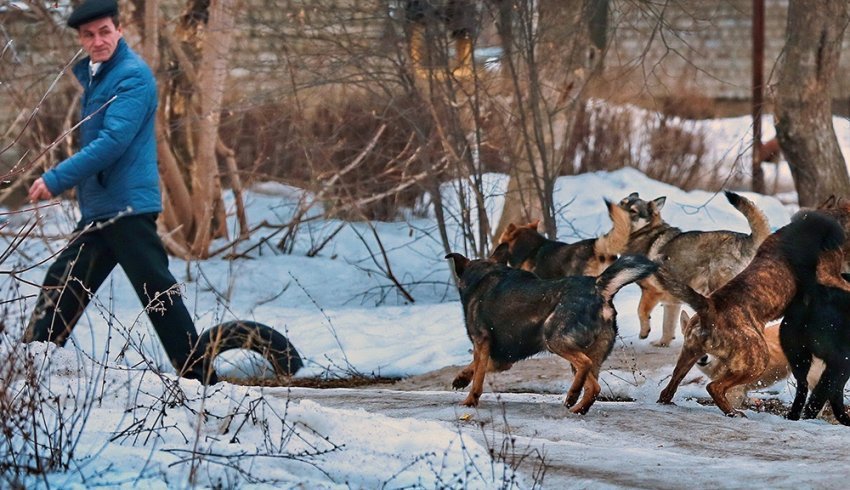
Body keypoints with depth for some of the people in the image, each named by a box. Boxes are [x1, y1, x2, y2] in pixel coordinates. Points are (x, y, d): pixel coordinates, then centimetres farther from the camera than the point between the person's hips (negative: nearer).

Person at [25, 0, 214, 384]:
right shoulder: (92, 74, 15)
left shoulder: (132, 75, -13)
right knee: (62, 286, 12)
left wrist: (57, 179, -22)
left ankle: (200, 379, -8)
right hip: (97, 209, 9)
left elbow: (114, 141, -22)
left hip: (128, 206, -9)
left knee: (157, 294, -9)